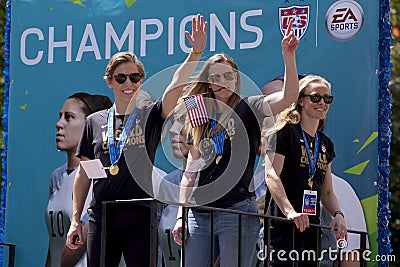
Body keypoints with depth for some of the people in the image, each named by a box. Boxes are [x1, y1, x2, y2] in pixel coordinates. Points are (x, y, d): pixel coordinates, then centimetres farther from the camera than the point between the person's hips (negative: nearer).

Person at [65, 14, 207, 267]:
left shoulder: (150, 117, 5)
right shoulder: (95, 122, 11)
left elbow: (176, 86, -12)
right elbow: (84, 173, 13)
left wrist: (196, 52, -25)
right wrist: (76, 220, 9)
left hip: (140, 219, -2)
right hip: (101, 218, 2)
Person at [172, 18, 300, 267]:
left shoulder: (248, 109, 3)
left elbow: (289, 95, -15)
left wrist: (288, 55, -27)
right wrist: (180, 216, 11)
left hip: (237, 211, -5)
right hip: (200, 213, 5)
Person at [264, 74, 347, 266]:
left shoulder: (326, 144, 19)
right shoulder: (285, 132, -4)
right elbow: (271, 175, -16)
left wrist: (337, 214, -1)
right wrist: (289, 211, -28)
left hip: (311, 228, 7)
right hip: (282, 227, -7)